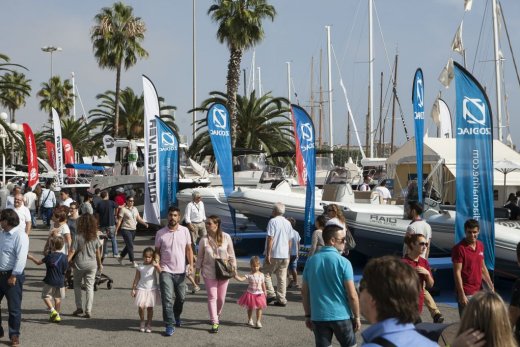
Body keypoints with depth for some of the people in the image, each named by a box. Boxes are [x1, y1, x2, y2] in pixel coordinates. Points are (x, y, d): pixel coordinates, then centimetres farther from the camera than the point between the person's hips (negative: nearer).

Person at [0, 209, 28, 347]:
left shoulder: (20, 236, -15)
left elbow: (21, 258, -20)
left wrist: (13, 276, -21)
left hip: (12, 276, -8)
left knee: (14, 308, 3)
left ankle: (14, 335, 14)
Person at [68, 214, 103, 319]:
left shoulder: (78, 237, -13)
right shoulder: (95, 237, -2)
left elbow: (72, 251, -12)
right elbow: (98, 252, 5)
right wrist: (99, 264, 18)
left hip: (79, 264, -2)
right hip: (92, 264, 2)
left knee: (77, 285, 17)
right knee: (90, 287, 4)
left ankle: (79, 307, 14)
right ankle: (88, 311, 1)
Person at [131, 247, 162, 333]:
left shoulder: (154, 266, 0)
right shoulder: (140, 267, 2)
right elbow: (136, 279, 6)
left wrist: (157, 265, -31)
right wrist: (133, 289, 4)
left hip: (152, 290, 0)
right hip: (141, 289, 0)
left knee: (150, 307, 4)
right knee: (141, 307, -7)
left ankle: (148, 324, 18)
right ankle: (142, 322, 16)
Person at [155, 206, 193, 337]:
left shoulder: (185, 231, 0)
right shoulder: (160, 233, -2)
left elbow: (189, 249, 4)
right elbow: (157, 251, 5)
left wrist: (191, 264, -7)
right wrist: (157, 263, -12)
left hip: (181, 271, 2)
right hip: (166, 271, -2)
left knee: (181, 297, 15)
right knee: (167, 299, -9)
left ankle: (176, 316, 42)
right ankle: (169, 325, -5)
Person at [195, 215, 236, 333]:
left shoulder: (226, 237, -7)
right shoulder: (204, 240, -7)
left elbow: (231, 254, 3)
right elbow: (200, 257, 1)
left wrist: (233, 269, 3)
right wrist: (197, 273, 2)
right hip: (209, 273, -1)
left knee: (221, 298, 11)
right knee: (212, 297, -3)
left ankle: (217, 315, 37)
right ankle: (214, 323, 3)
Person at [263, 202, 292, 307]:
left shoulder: (273, 221, -9)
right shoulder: (288, 223, 11)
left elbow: (270, 238, -14)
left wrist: (268, 254, -14)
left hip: (274, 255, -6)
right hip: (285, 255, 6)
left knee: (266, 274, 7)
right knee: (282, 278, 8)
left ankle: (270, 294, -5)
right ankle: (281, 299, 7)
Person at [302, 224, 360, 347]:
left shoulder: (311, 261, 3)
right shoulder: (343, 262, -11)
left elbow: (305, 291, 7)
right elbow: (352, 295, -12)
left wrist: (308, 315, 16)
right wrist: (357, 317, -1)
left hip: (318, 316, 3)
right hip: (341, 315, -3)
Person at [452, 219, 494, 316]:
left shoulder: (480, 245, 9)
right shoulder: (459, 248, -13)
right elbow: (457, 273, -15)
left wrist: (491, 285, 14)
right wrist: (462, 294, -19)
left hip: (479, 290, 7)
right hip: (466, 293, -7)